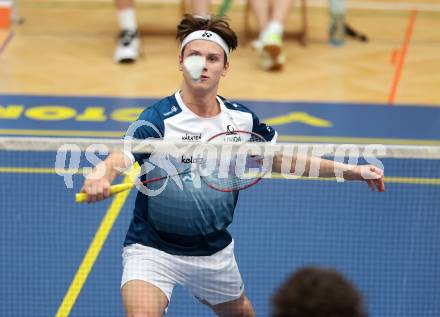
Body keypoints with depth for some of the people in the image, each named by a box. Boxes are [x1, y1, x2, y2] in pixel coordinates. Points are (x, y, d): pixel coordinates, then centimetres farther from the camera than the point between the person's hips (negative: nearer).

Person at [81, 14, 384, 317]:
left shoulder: (241, 119, -3)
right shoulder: (158, 119, -20)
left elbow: (281, 159, 12)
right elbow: (119, 159, -36)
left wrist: (353, 170, 8)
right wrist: (100, 175, -61)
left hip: (215, 251, 5)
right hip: (153, 249, -5)